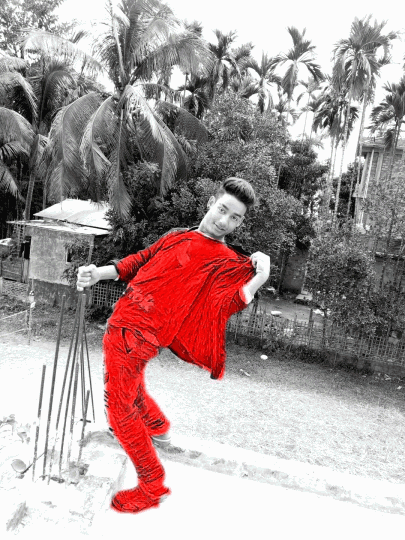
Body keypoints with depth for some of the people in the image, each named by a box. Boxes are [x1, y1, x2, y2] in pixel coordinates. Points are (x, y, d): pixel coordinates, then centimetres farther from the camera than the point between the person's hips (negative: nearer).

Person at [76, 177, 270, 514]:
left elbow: (222, 305, -21)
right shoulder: (176, 236, 12)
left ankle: (153, 487, 15)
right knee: (128, 386, 30)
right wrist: (98, 274, 8)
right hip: (121, 323, 8)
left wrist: (258, 279, -32)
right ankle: (159, 428, 56)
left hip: (139, 334, -8)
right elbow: (139, 261, 18)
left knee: (119, 407, -2)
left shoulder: (229, 262, -8)